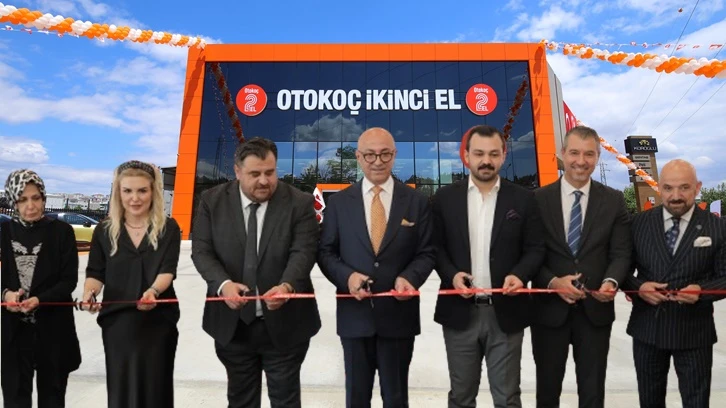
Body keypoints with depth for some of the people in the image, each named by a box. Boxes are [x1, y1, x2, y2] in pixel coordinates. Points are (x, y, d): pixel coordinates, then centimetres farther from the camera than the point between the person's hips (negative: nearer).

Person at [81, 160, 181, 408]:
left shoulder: (168, 228, -2)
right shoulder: (104, 231, 5)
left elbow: (167, 270, -10)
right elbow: (95, 273, 4)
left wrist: (153, 290, -31)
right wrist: (90, 292, -18)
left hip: (158, 322, -2)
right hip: (117, 322, 2)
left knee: (155, 387, 5)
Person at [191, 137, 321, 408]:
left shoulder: (300, 203, -7)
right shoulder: (212, 201, -2)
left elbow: (303, 252, -15)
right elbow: (202, 251, -6)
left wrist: (286, 286, -35)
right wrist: (223, 284, -25)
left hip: (285, 324, -1)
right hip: (232, 323, 2)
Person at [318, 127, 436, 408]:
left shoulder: (417, 201, 1)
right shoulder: (338, 202, 3)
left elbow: (426, 253, 1)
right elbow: (325, 252, 3)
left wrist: (409, 277, -19)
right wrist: (347, 276, -16)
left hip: (398, 315, 0)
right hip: (354, 315, 1)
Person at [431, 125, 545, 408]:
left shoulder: (523, 199, 2)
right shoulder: (445, 197, 2)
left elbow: (536, 248, 2)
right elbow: (436, 247, 3)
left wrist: (520, 274, -16)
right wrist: (451, 274, -14)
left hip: (506, 312, 0)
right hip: (460, 312, 1)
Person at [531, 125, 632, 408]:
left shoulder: (614, 201, 2)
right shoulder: (538, 199, -3)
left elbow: (621, 252, -2)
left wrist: (612, 281, -21)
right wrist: (553, 282, -19)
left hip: (595, 310, 1)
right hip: (549, 309, -1)